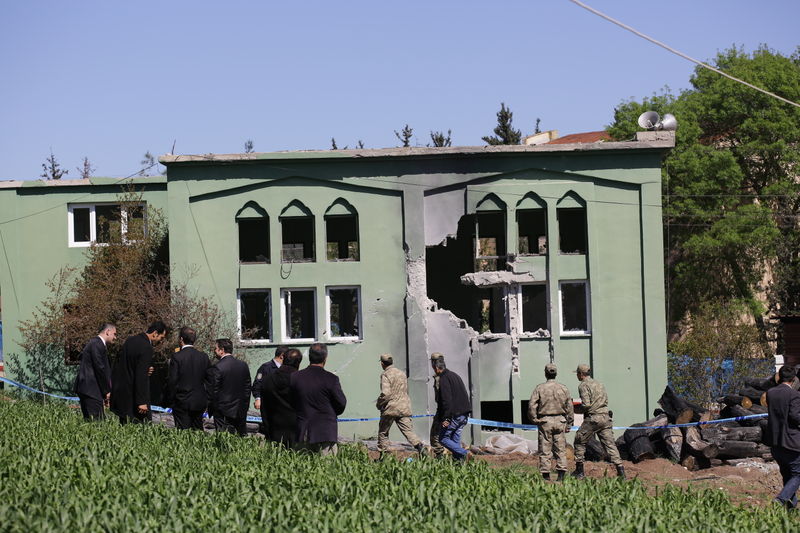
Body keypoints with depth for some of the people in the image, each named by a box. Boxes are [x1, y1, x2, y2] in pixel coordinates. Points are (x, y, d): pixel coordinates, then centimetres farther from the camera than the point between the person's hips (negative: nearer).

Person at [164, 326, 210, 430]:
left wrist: (169, 401, -2)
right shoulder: (203, 356, 1)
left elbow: (172, 381, -11)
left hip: (182, 402, -5)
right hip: (199, 402, 5)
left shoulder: (177, 357, -13)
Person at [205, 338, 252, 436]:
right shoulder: (243, 365, 5)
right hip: (241, 412, 6)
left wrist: (211, 409, 3)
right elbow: (247, 388, 10)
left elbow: (213, 391, -10)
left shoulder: (216, 368, -15)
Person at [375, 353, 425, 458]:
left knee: (383, 432, 11)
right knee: (408, 431, -2)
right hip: (404, 408, 5)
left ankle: (383, 455, 15)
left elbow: (385, 393, -20)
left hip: (390, 409, -5)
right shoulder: (402, 373, 13)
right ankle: (419, 445, -25)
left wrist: (379, 403, -5)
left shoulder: (385, 375, -10)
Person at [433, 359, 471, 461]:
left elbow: (447, 400, -20)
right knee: (455, 438, 12)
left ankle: (464, 453, -16)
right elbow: (465, 396, 23)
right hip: (464, 414, 9)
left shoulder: (443, 379, -11)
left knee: (443, 438, -2)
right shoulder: (455, 376, 18)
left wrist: (446, 418, -21)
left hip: (454, 415, -9)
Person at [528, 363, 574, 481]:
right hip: (560, 421, 2)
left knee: (545, 450, 2)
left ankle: (546, 475, 2)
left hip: (545, 422, -2)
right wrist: (569, 424, 13)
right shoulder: (564, 388, 4)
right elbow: (570, 408, 6)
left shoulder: (540, 388, -4)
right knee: (561, 449, 5)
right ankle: (561, 474, 0)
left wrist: (534, 420, 5)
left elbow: (532, 406, -8)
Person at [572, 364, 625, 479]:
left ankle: (579, 471, 10)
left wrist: (583, 409, 5)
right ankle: (621, 470, -9)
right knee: (610, 444, 3)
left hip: (592, 418, -6)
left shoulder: (583, 386, -5)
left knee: (579, 442, 9)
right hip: (605, 417, 6)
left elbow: (586, 404, -15)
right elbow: (606, 400, 19)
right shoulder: (599, 384, 18)